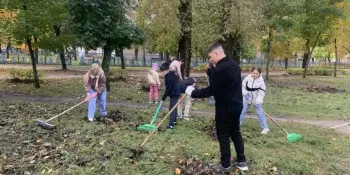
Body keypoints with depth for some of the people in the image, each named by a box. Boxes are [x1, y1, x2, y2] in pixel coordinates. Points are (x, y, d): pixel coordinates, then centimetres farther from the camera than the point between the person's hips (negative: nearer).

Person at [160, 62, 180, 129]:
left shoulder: (168, 78, -22)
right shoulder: (172, 74, 6)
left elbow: (168, 89, -22)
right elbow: (177, 79, 24)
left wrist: (163, 99, -17)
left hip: (173, 95, -11)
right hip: (176, 93, 11)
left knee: (172, 108, -13)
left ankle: (171, 124, -17)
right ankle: (174, 121, 31)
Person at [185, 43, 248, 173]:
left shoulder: (220, 69, -23)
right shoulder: (233, 65, 9)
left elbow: (212, 90, -21)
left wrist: (193, 93, -11)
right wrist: (210, 71, 9)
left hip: (225, 108, -9)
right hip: (237, 105, 9)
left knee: (223, 136, 5)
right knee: (235, 133, 19)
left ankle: (226, 165, 16)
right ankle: (242, 161, 27)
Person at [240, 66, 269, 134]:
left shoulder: (261, 81, -17)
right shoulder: (247, 78, -12)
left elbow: (261, 93, -17)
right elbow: (243, 86, 2)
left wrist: (258, 102, -26)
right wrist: (245, 94, -13)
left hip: (256, 100, -2)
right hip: (247, 98, 2)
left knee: (260, 113, -5)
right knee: (243, 111, 10)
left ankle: (265, 128, 4)